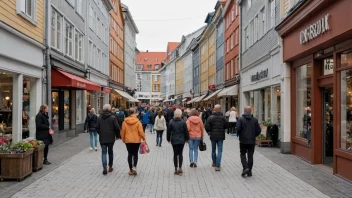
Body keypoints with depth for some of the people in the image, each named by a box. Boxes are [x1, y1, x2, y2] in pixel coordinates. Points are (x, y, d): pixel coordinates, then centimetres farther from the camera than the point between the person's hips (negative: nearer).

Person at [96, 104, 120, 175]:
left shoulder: (99, 118, 1)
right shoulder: (113, 117, -9)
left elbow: (97, 128, 6)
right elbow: (117, 128, -12)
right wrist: (117, 135, 4)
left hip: (102, 138, 1)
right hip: (111, 138, -1)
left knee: (103, 152, 3)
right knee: (110, 152, 14)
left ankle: (104, 167, -12)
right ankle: (110, 167, 21)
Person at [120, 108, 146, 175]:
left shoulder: (125, 122, -5)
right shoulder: (137, 122, -11)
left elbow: (123, 132, -1)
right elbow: (141, 131, -11)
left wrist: (123, 139, 13)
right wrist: (144, 138, 3)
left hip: (128, 140, 1)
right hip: (136, 140, -1)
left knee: (130, 154, 12)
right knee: (135, 154, 13)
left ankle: (131, 170, 14)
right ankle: (134, 166, -7)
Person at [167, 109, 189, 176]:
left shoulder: (171, 122, -5)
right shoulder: (183, 122, -8)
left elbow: (168, 131, 0)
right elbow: (186, 131, -3)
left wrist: (168, 139, 11)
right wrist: (187, 139, 10)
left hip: (174, 140, 1)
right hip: (181, 140, -1)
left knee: (175, 154, 8)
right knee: (180, 153, 10)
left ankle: (176, 169, 11)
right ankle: (180, 168, 1)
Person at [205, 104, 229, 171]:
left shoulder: (211, 117, -9)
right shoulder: (223, 117, -8)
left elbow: (206, 126, -13)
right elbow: (227, 125, -5)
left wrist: (209, 132, 5)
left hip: (213, 136, 1)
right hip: (221, 136, -1)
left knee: (213, 150, 19)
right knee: (220, 151, 2)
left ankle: (214, 163, 35)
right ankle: (217, 166, -6)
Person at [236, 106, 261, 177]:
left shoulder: (241, 119, -8)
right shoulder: (254, 120, 0)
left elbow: (238, 128, -17)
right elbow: (258, 130, -1)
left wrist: (240, 134, 3)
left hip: (243, 140, -2)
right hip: (252, 141, 2)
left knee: (243, 154, 11)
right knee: (250, 156, 9)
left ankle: (245, 167, -8)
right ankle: (249, 171, 12)